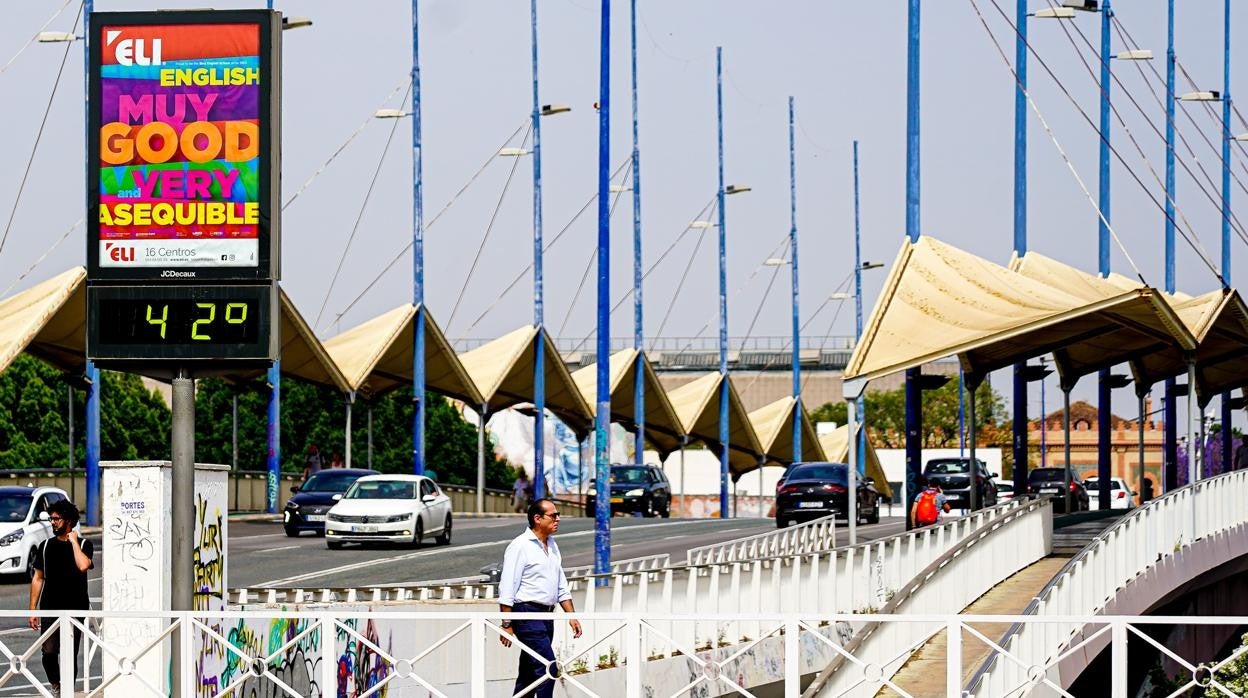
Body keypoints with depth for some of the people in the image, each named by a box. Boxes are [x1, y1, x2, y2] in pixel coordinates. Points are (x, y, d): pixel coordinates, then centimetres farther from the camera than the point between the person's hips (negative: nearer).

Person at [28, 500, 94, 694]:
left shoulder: (83, 545, 1)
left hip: (75, 609, -2)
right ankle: (55, 685, 18)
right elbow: (38, 578, 12)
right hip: (50, 609, 2)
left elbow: (83, 566, -21)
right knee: (49, 652, -6)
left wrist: (73, 541, -10)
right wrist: (33, 609, 8)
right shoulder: (46, 546, 10)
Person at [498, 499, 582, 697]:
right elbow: (507, 588, -13)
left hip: (546, 615, 8)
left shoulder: (552, 546, 16)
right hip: (527, 614, -8)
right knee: (548, 667, -16)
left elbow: (561, 586, 22)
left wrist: (571, 615, 14)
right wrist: (507, 624, -17)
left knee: (529, 674, 10)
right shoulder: (520, 546, -10)